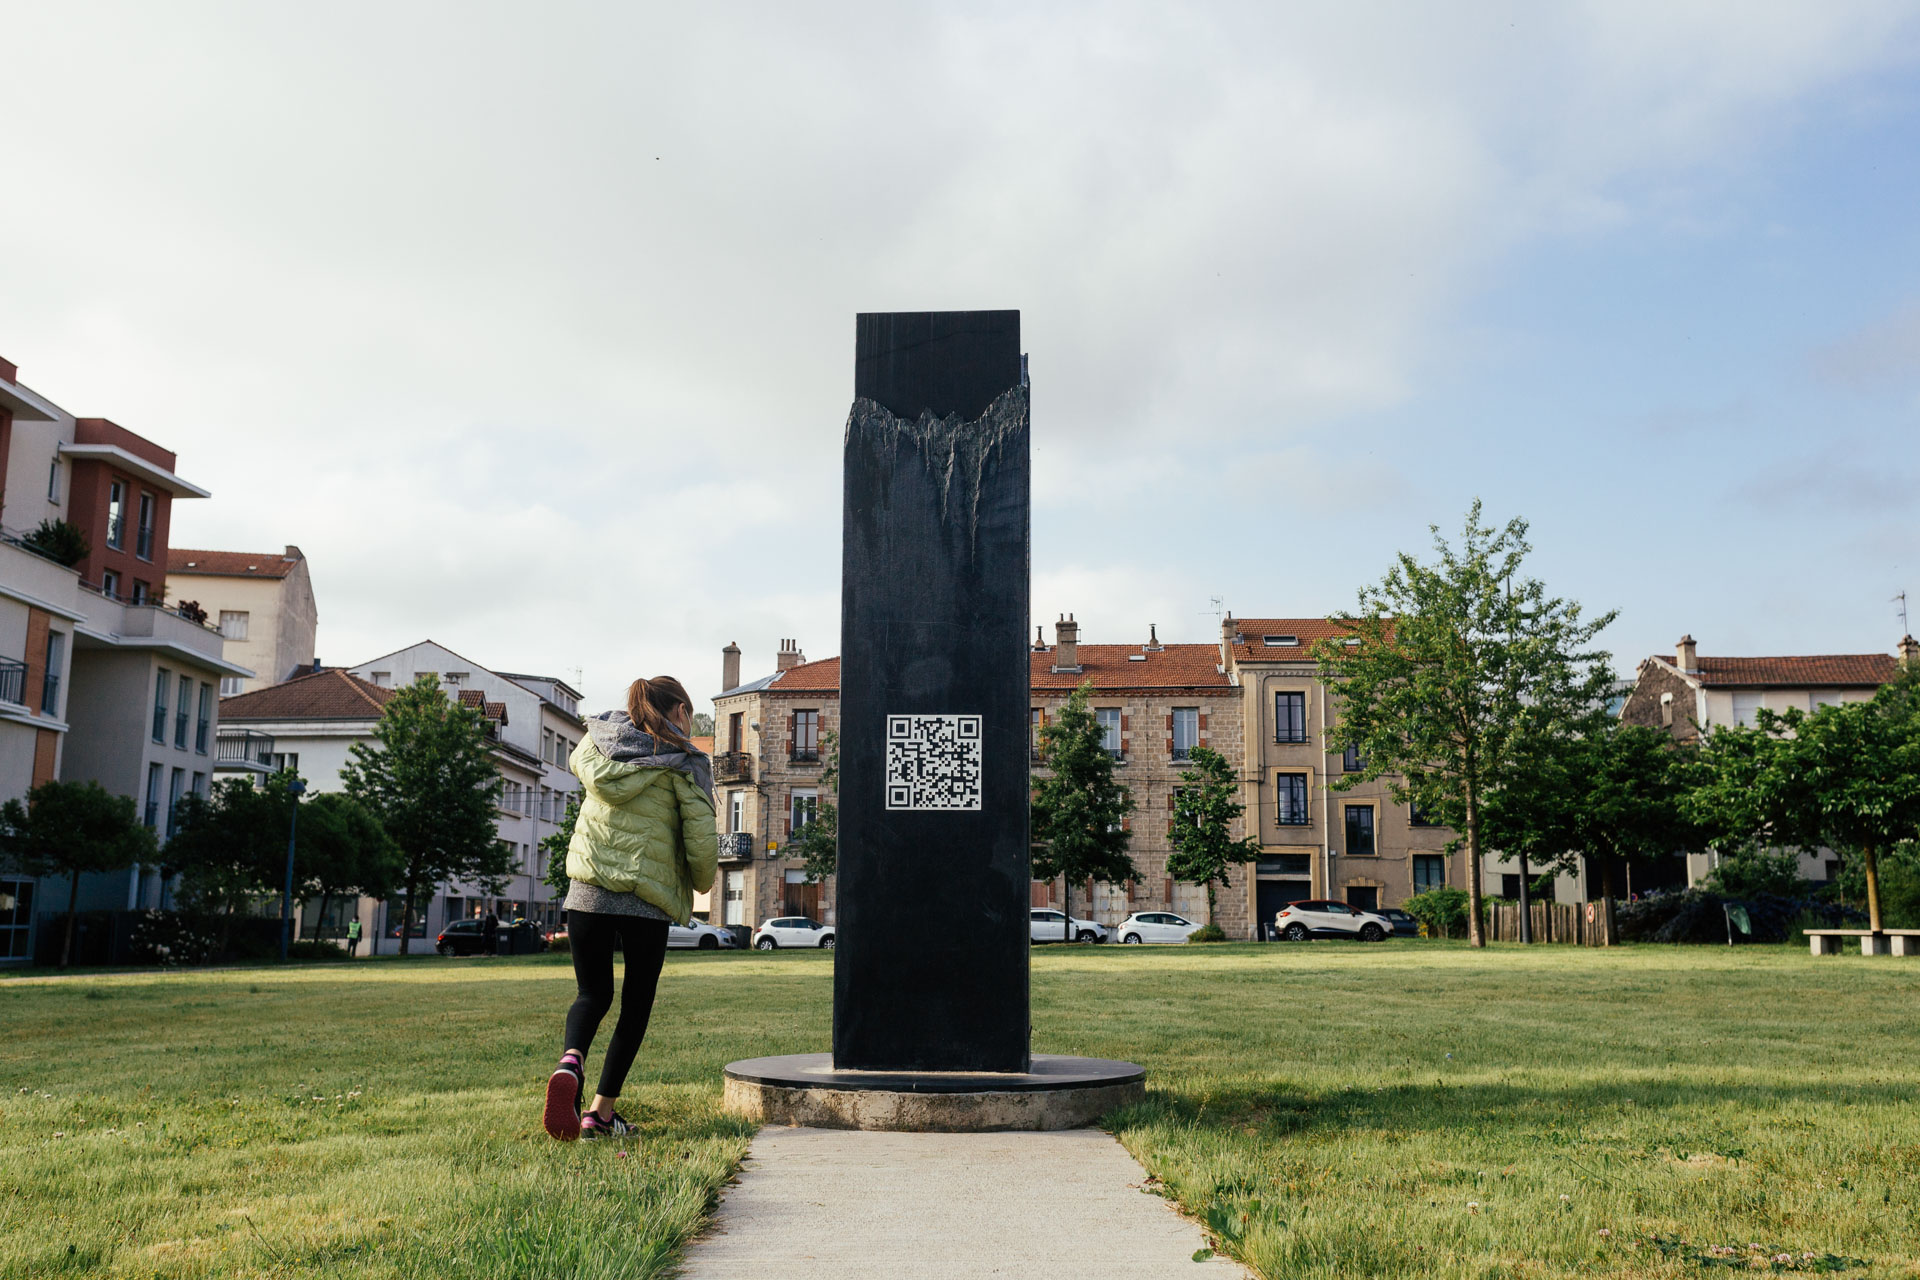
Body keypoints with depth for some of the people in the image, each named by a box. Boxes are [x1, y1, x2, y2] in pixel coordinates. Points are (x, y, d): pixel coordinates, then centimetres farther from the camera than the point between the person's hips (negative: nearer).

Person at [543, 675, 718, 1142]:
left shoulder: (597, 740, 10)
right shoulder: (682, 761, -2)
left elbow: (576, 764, 33)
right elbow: (702, 834, -6)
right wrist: (702, 881, 12)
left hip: (588, 891, 4)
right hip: (647, 897, -3)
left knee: (593, 994, 16)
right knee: (636, 1005, 10)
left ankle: (571, 1060, -15)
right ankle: (601, 1112, 8)